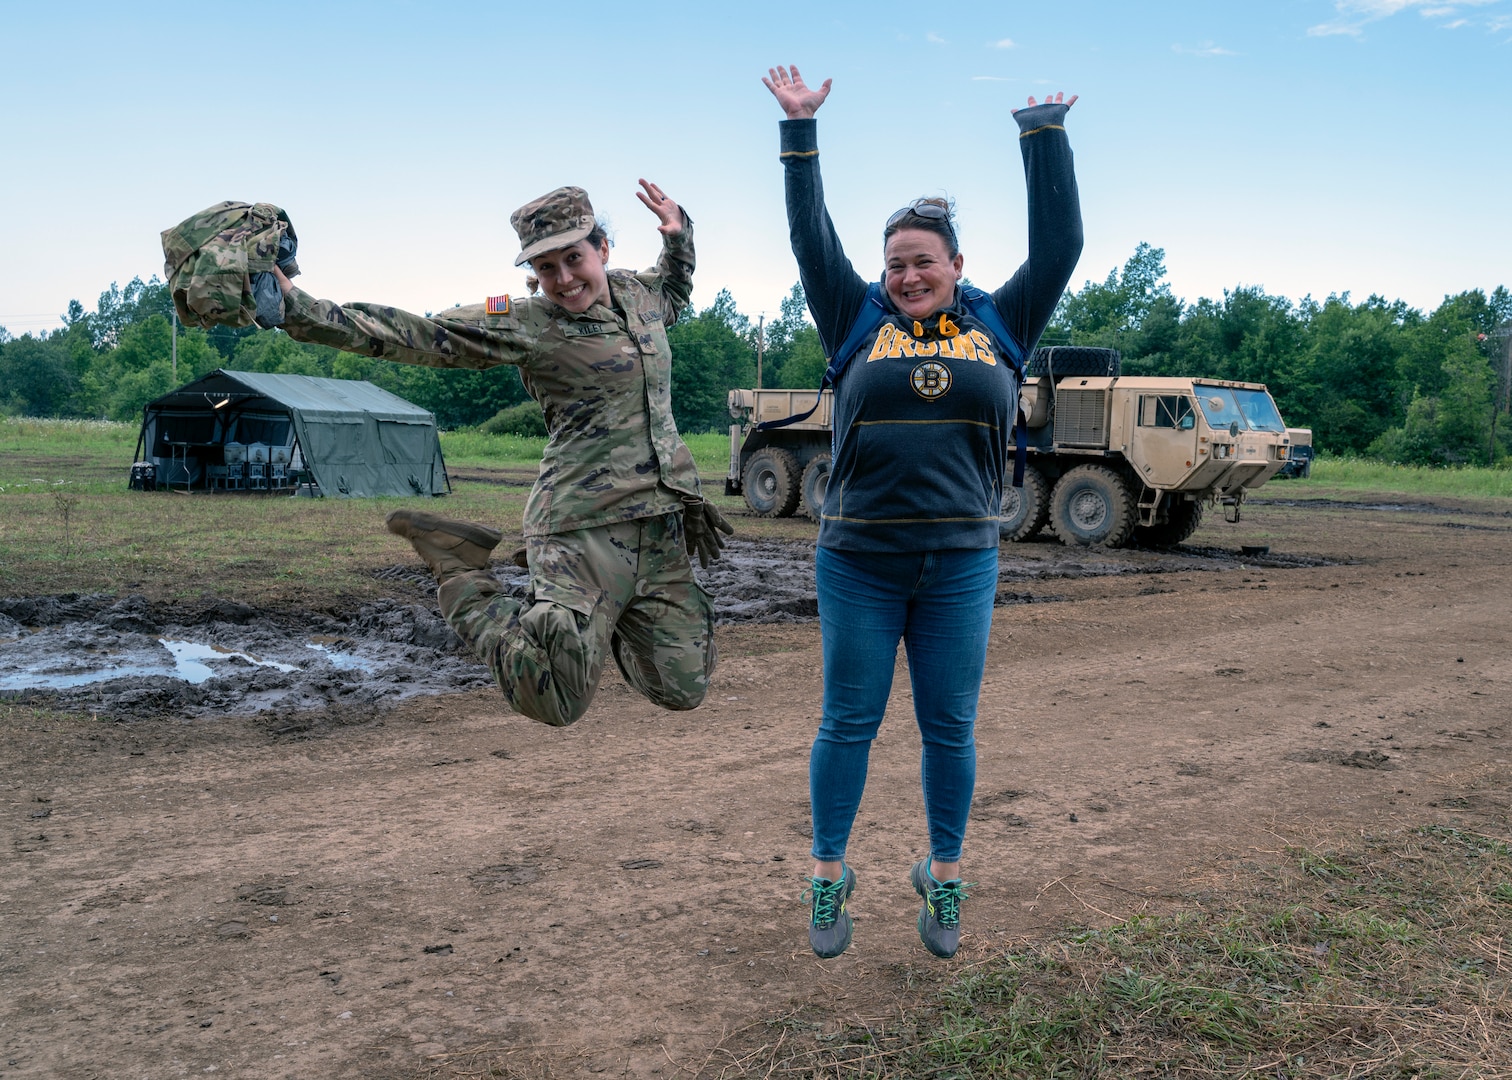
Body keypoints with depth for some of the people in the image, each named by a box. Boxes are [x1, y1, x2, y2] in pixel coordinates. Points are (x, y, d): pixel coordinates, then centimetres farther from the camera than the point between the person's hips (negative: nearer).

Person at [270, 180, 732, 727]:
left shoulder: (636, 293, 12)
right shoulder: (524, 325, -6)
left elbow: (674, 295, 37)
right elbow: (416, 335, -12)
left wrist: (677, 232, 19)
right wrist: (299, 310, -19)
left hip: (662, 529, 6)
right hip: (585, 530, -6)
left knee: (681, 690, 8)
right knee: (554, 702, -14)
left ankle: (605, 616, 35)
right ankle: (460, 572, 8)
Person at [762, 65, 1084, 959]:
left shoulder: (999, 328, 9)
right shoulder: (861, 324, 7)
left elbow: (1059, 246, 9)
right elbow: (813, 239, 8)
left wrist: (1045, 135, 13)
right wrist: (800, 131, 9)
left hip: (960, 564, 1)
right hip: (858, 562, 0)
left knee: (950, 729, 8)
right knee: (849, 722, 7)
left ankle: (944, 882, 23)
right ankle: (829, 877, 20)